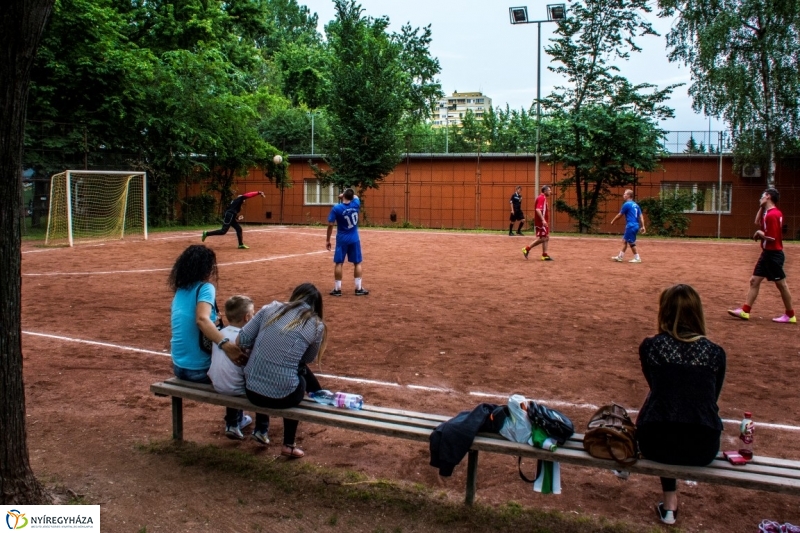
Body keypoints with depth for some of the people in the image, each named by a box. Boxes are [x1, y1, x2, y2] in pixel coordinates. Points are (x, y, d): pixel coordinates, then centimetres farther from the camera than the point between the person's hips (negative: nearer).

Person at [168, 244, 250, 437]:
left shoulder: (180, 291, 7)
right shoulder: (205, 288, -16)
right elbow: (202, 320, -35)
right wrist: (226, 344, -44)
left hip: (179, 368, 7)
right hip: (200, 370, -7)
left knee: (230, 356, 29)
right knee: (237, 361, 20)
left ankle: (235, 419, 38)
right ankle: (233, 421, 27)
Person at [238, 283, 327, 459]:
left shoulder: (271, 309, 5)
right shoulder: (316, 326, 0)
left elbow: (241, 341, 2)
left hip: (251, 390, 4)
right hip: (282, 397, -4)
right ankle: (289, 445, 38)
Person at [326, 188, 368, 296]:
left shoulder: (336, 208, -12)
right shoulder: (356, 204, -5)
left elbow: (330, 225, -11)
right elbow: (355, 197, 21)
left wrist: (328, 240, -4)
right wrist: (347, 195, 27)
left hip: (342, 239, -2)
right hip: (354, 239, 2)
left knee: (338, 263, 5)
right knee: (357, 263, 10)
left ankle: (337, 289, 7)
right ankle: (359, 289, 11)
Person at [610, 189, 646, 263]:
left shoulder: (627, 204, -10)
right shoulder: (635, 205, 13)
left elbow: (620, 215, -4)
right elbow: (641, 216, 10)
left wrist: (613, 221, 9)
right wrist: (642, 226, 9)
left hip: (631, 226, -9)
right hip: (636, 226, 9)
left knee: (631, 243, 0)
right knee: (624, 240, 14)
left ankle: (637, 258, 3)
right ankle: (620, 257, 18)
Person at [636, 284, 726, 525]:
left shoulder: (650, 346, -2)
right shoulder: (715, 353, 0)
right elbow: (712, 399, 13)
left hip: (656, 444, -1)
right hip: (703, 449, 1)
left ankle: (669, 504, 33)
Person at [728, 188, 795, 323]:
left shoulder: (772, 215, -20)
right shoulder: (768, 213, 9)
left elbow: (771, 238, -23)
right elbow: (758, 222, 26)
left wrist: (759, 233, -6)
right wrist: (761, 207, 14)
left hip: (774, 254, -10)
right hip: (767, 253, 10)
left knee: (781, 284, 1)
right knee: (754, 280, 9)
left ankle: (790, 316, 11)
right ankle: (745, 311, 10)